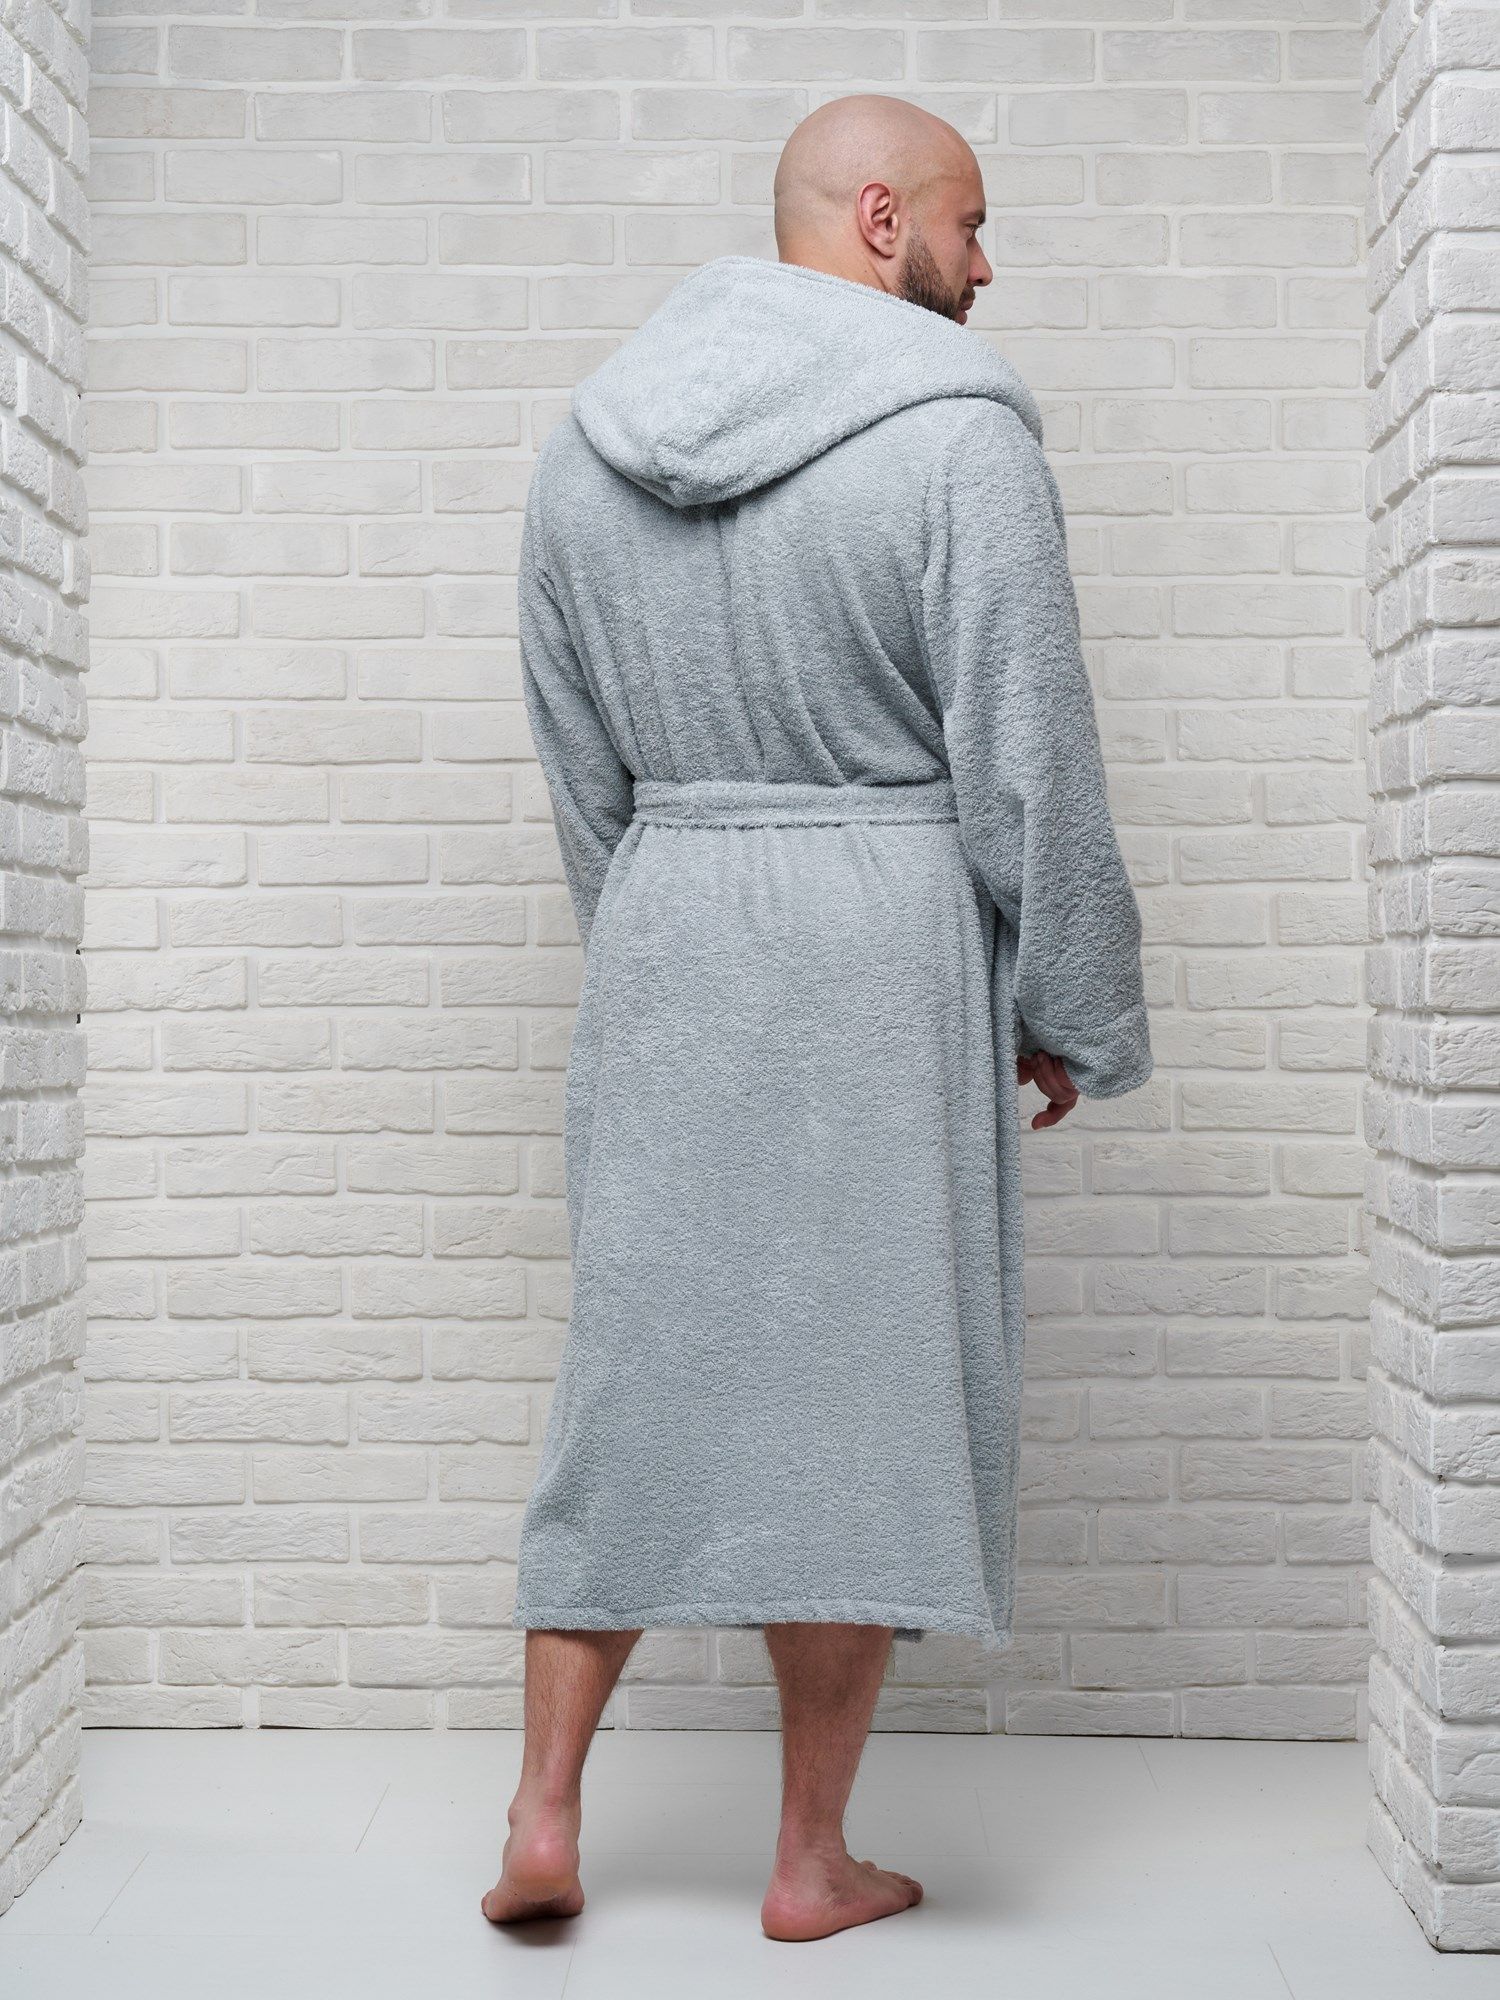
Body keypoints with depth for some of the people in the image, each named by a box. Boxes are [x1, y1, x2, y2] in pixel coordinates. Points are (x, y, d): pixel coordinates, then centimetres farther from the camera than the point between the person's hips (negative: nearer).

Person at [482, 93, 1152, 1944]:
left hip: (659, 951, 5)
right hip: (884, 952, -5)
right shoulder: (954, 436, -10)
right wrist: (1073, 1015, 0)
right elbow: (1029, 766, -10)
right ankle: (813, 1863, 16)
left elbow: (578, 767, 13)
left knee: (637, 1363, 13)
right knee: (861, 1387, 5)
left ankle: (542, 1814, 16)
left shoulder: (587, 444, 8)